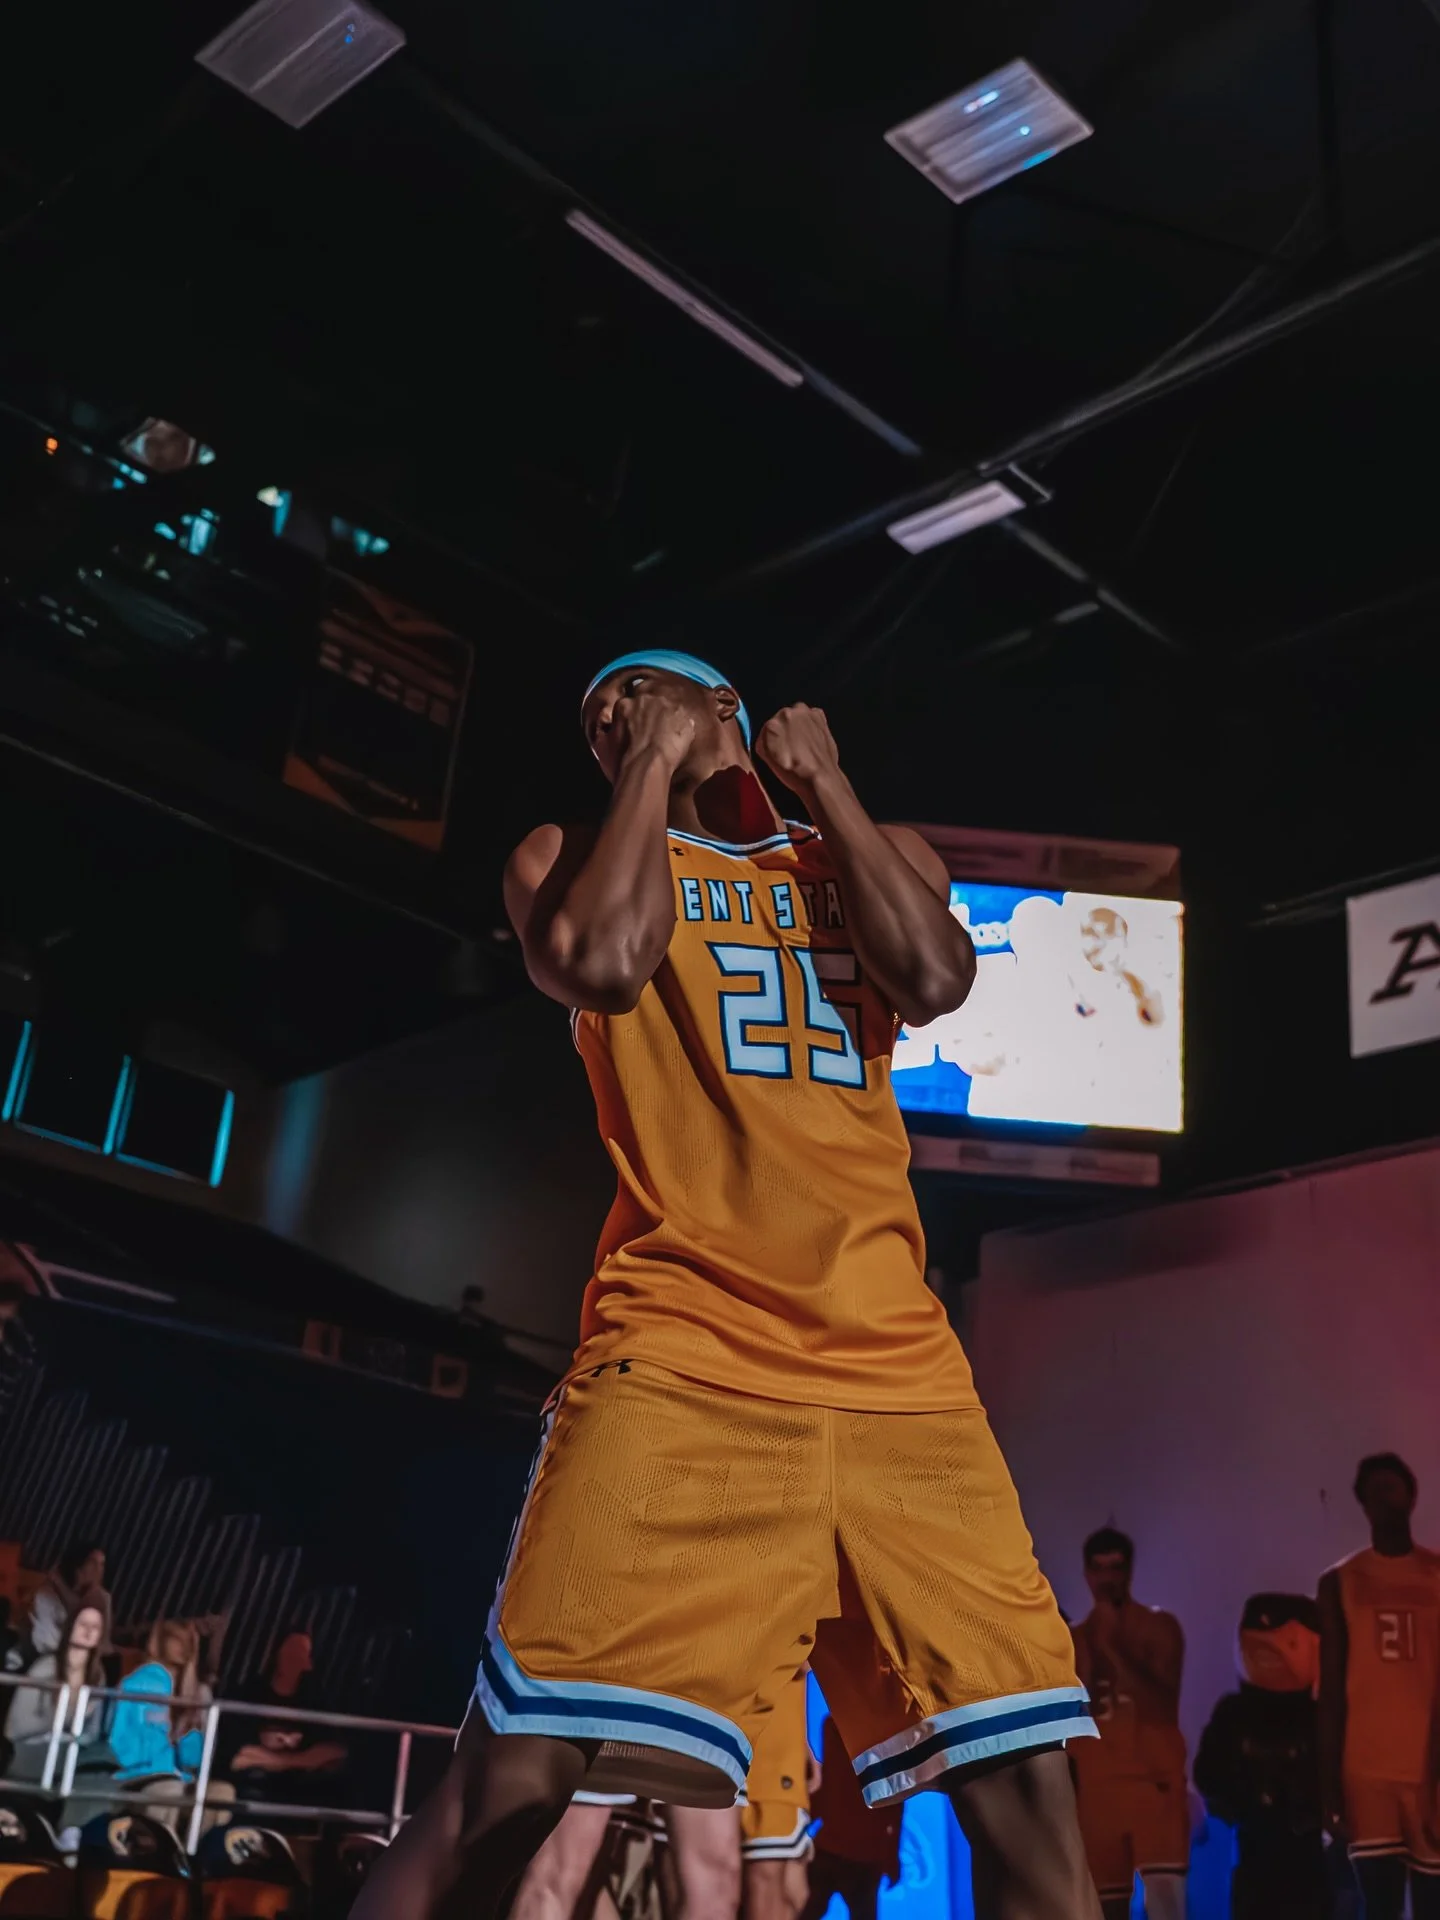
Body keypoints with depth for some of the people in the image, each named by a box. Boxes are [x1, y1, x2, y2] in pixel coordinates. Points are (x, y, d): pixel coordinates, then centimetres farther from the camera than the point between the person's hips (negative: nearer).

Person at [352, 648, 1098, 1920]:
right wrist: (655, 770, 5)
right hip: (680, 1355, -3)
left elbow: (933, 980, 0)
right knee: (514, 1789, -16)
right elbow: (601, 965, -9)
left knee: (1024, 1789, -2)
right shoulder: (576, 853, 14)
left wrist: (825, 783, 10)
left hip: (899, 1368, 3)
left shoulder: (874, 855, 22)